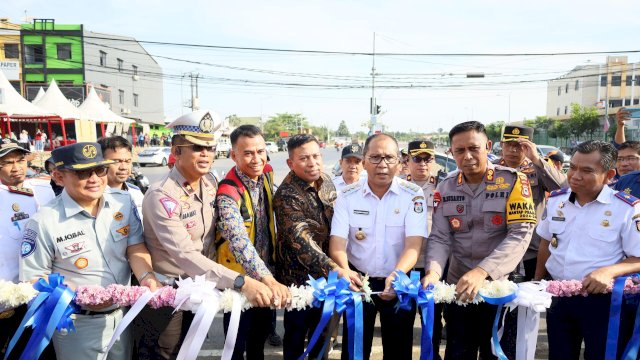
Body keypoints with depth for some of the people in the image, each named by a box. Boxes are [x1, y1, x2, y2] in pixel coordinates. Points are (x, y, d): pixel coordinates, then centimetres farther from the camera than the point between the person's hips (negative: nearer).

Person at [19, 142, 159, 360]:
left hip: (123, 314, 4)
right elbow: (33, 279, -11)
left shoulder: (123, 203, -6)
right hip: (78, 324, -4)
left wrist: (146, 276, -22)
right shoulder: (44, 222, -18)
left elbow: (135, 248, -3)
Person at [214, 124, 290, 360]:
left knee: (261, 333, 24)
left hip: (267, 273, 6)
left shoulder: (266, 174, -5)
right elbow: (239, 242, -42)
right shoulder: (228, 194, -28)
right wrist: (269, 280, -53)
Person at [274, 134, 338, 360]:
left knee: (324, 331, 23)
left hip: (326, 275, 7)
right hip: (300, 277, -7)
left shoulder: (326, 181, -2)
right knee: (297, 334, 13)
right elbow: (302, 240, -37)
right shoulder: (286, 196, -26)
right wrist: (334, 269, -47)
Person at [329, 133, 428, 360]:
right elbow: (337, 240, -11)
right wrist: (344, 269, -32)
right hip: (359, 280, 1)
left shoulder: (413, 195, -9)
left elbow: (414, 244, -18)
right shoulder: (348, 196, -5)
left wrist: (397, 275, -36)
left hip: (400, 283, 0)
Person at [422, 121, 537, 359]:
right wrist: (433, 271, -22)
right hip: (458, 287, 3)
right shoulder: (445, 188, 0)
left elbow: (520, 234, -18)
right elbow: (440, 238, -2)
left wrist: (482, 271, -30)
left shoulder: (513, 181, -10)